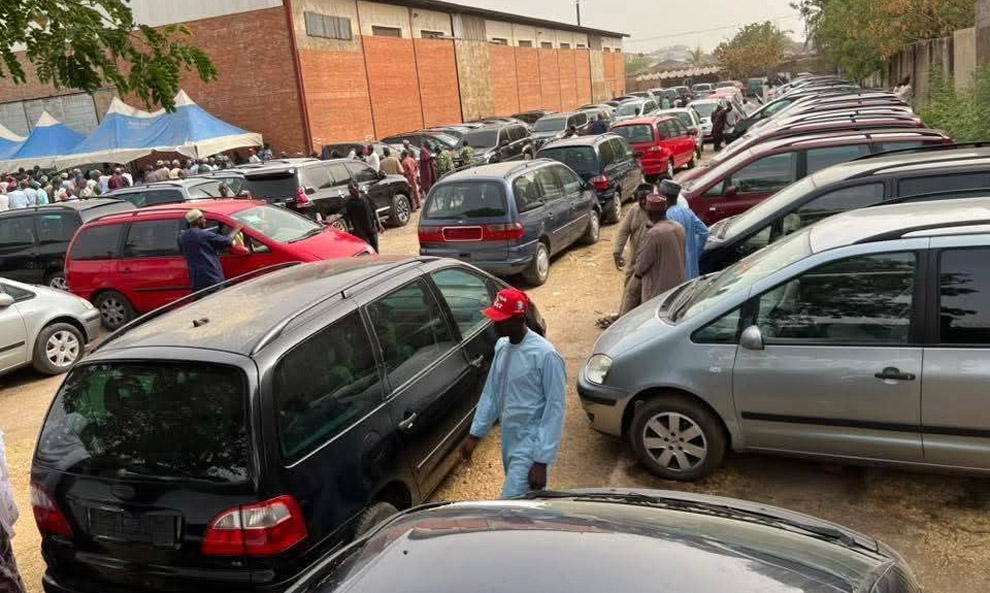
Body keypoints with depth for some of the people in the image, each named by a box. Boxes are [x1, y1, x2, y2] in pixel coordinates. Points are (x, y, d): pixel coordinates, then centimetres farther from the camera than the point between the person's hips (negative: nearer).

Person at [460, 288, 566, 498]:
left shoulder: (545, 355, -22)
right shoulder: (502, 346, 2)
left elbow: (555, 408, -20)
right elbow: (491, 392, 12)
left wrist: (542, 460, -21)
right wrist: (475, 434, 11)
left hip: (531, 446, -8)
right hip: (509, 441, 8)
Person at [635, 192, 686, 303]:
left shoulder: (653, 234, -24)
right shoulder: (679, 228, -1)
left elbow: (642, 261, -15)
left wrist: (638, 272, 6)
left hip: (657, 289, -7)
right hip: (677, 285, 7)